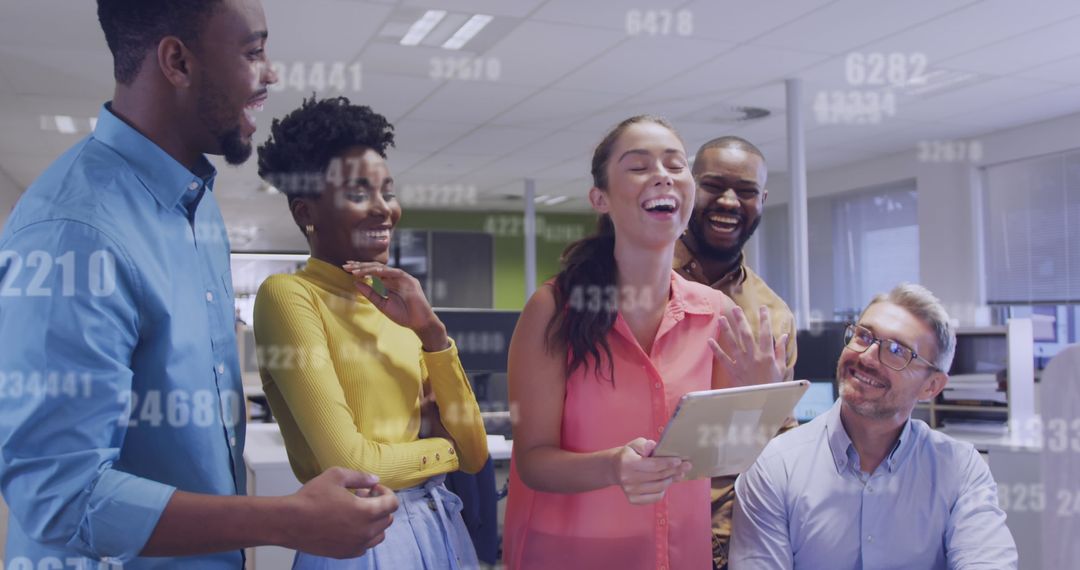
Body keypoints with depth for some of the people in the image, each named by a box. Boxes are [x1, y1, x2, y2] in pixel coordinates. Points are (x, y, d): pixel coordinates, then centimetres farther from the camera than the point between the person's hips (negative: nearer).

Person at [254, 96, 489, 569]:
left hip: (441, 526, 7)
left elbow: (473, 452, 3)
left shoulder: (392, 304, 7)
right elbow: (350, 463, -20)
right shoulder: (288, 295, -12)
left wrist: (431, 330, -9)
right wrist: (443, 447, -1)